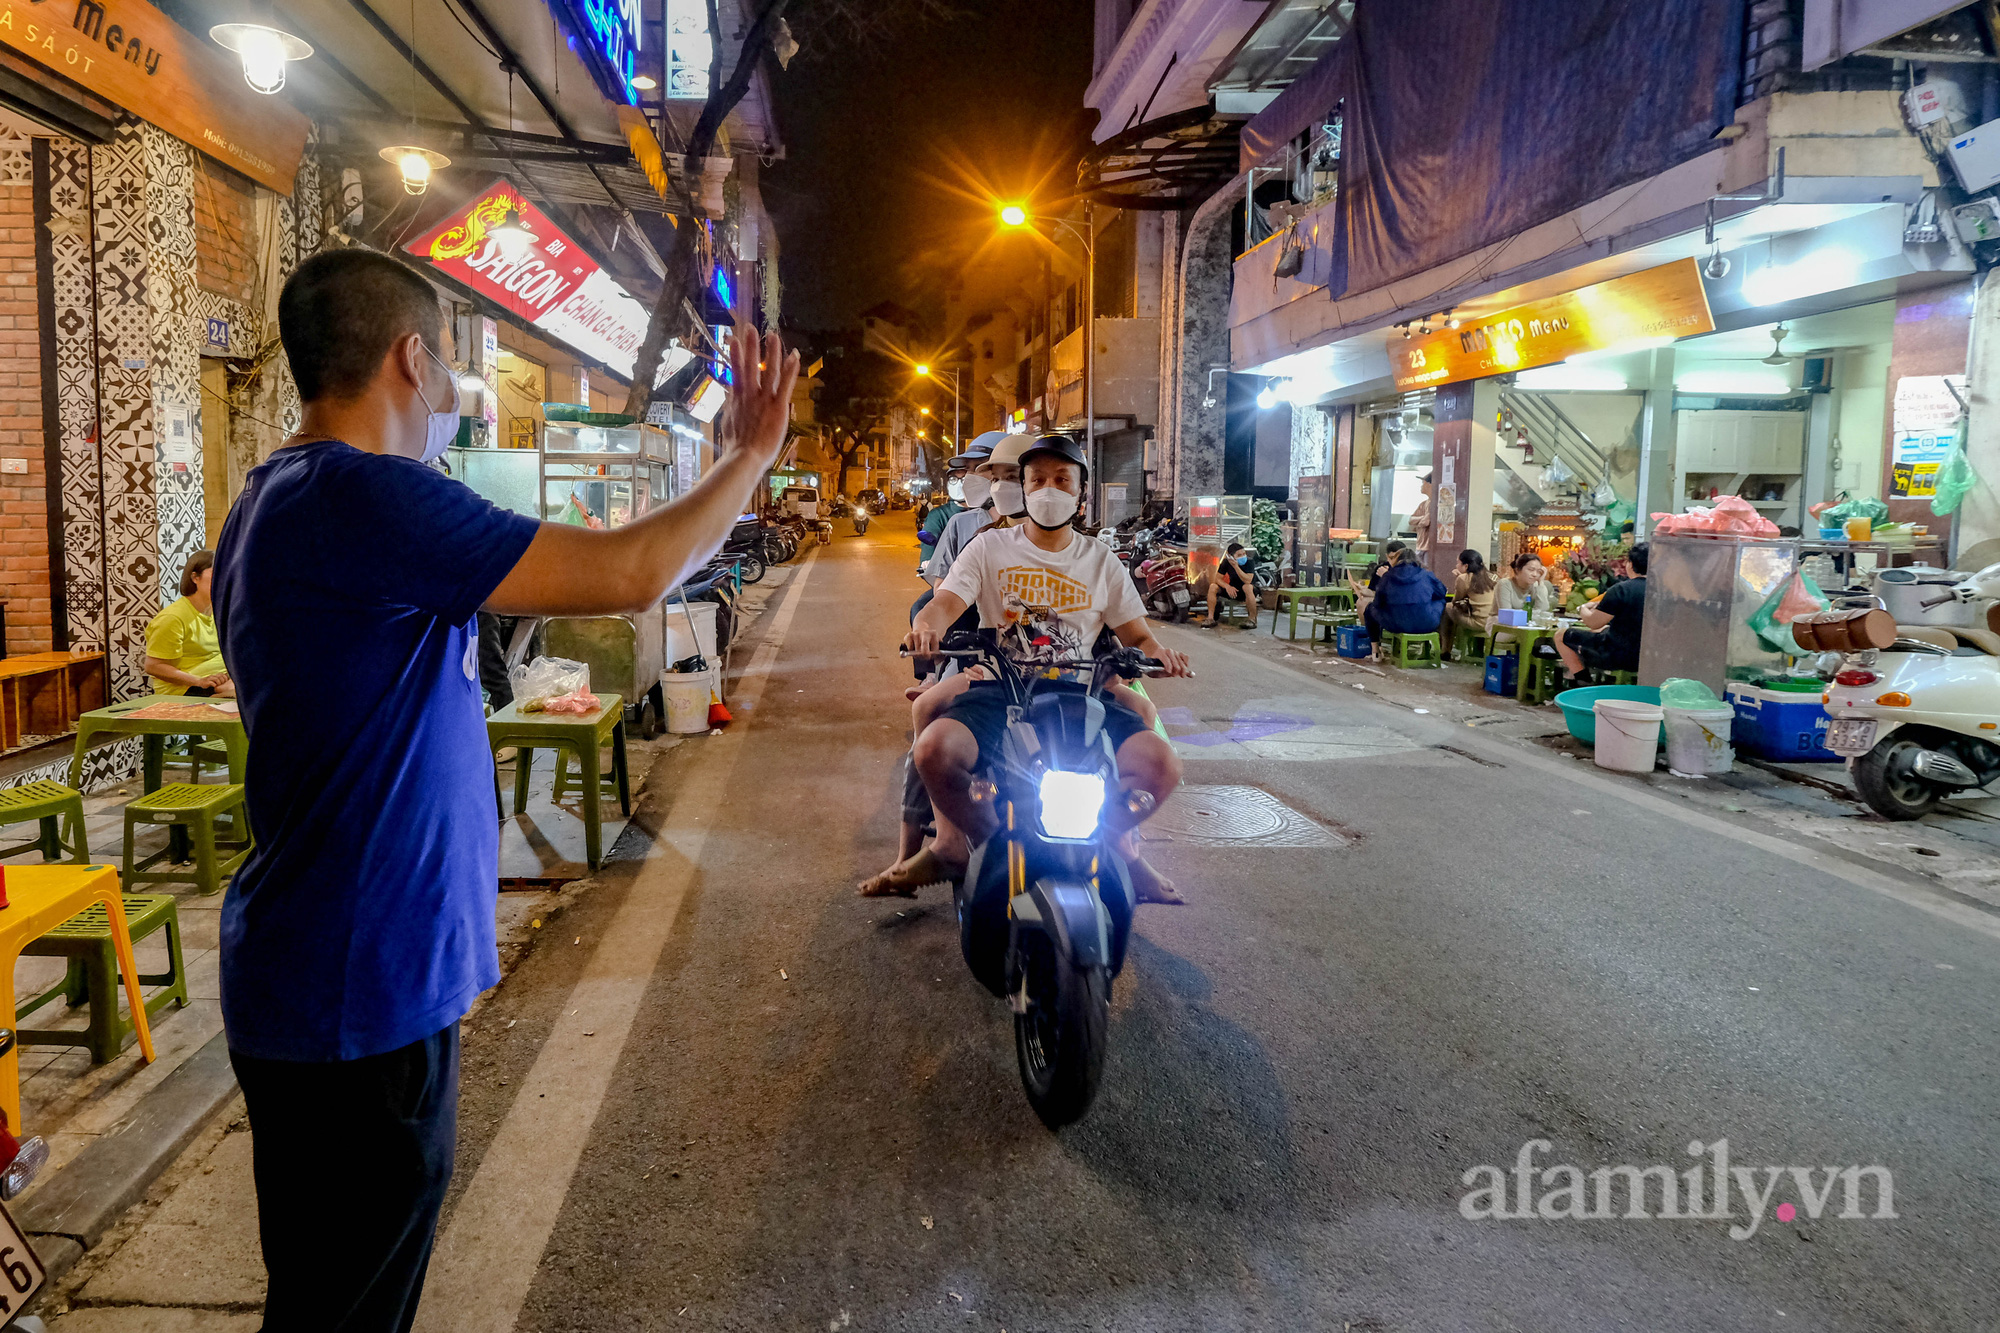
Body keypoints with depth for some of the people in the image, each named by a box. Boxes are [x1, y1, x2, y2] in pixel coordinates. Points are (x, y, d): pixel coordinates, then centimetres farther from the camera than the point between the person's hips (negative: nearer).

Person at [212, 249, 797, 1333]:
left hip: (303, 976, 10)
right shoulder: (366, 497, -22)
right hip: (354, 994, -10)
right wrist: (752, 455, -9)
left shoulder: (277, 502, 12)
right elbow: (629, 575, -24)